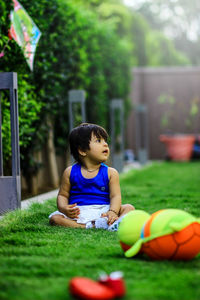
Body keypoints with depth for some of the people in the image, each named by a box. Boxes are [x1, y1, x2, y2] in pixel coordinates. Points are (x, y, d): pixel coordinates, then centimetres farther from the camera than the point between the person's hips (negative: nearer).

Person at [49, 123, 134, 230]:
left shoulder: (110, 173, 4)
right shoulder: (70, 172, 6)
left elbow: (115, 196, -4)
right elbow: (62, 195, 9)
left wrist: (113, 212, -25)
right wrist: (64, 208, -14)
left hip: (103, 212, 1)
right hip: (79, 213, 0)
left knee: (129, 208, -18)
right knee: (54, 217, -25)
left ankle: (113, 225, -48)